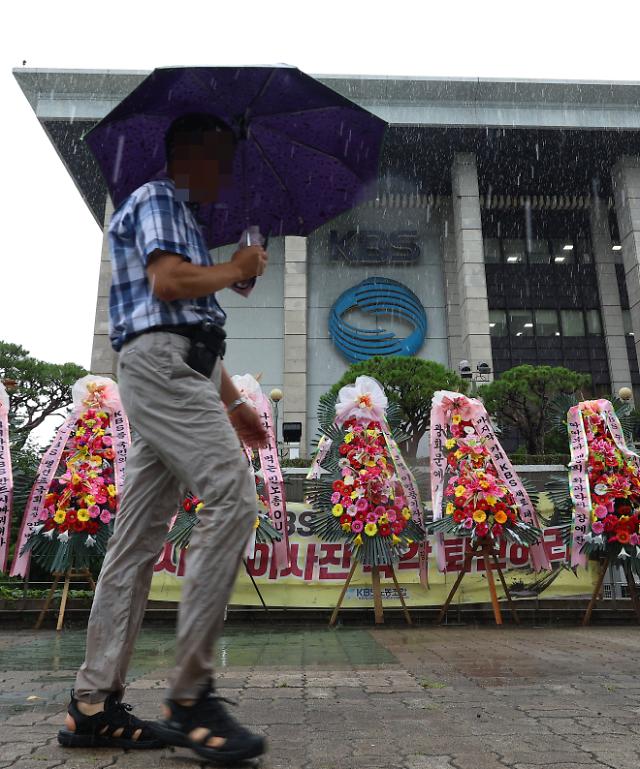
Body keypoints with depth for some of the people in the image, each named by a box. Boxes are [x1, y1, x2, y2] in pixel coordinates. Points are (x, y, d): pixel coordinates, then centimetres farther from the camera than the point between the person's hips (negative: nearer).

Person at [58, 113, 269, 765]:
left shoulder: (185, 217, 33)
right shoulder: (157, 199, 5)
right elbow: (170, 281, -15)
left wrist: (232, 402, 23)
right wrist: (236, 269, 3)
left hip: (174, 371, 10)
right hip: (161, 363, -10)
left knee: (138, 536, 4)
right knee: (232, 498, -20)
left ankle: (93, 705, 10)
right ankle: (190, 695, -15)